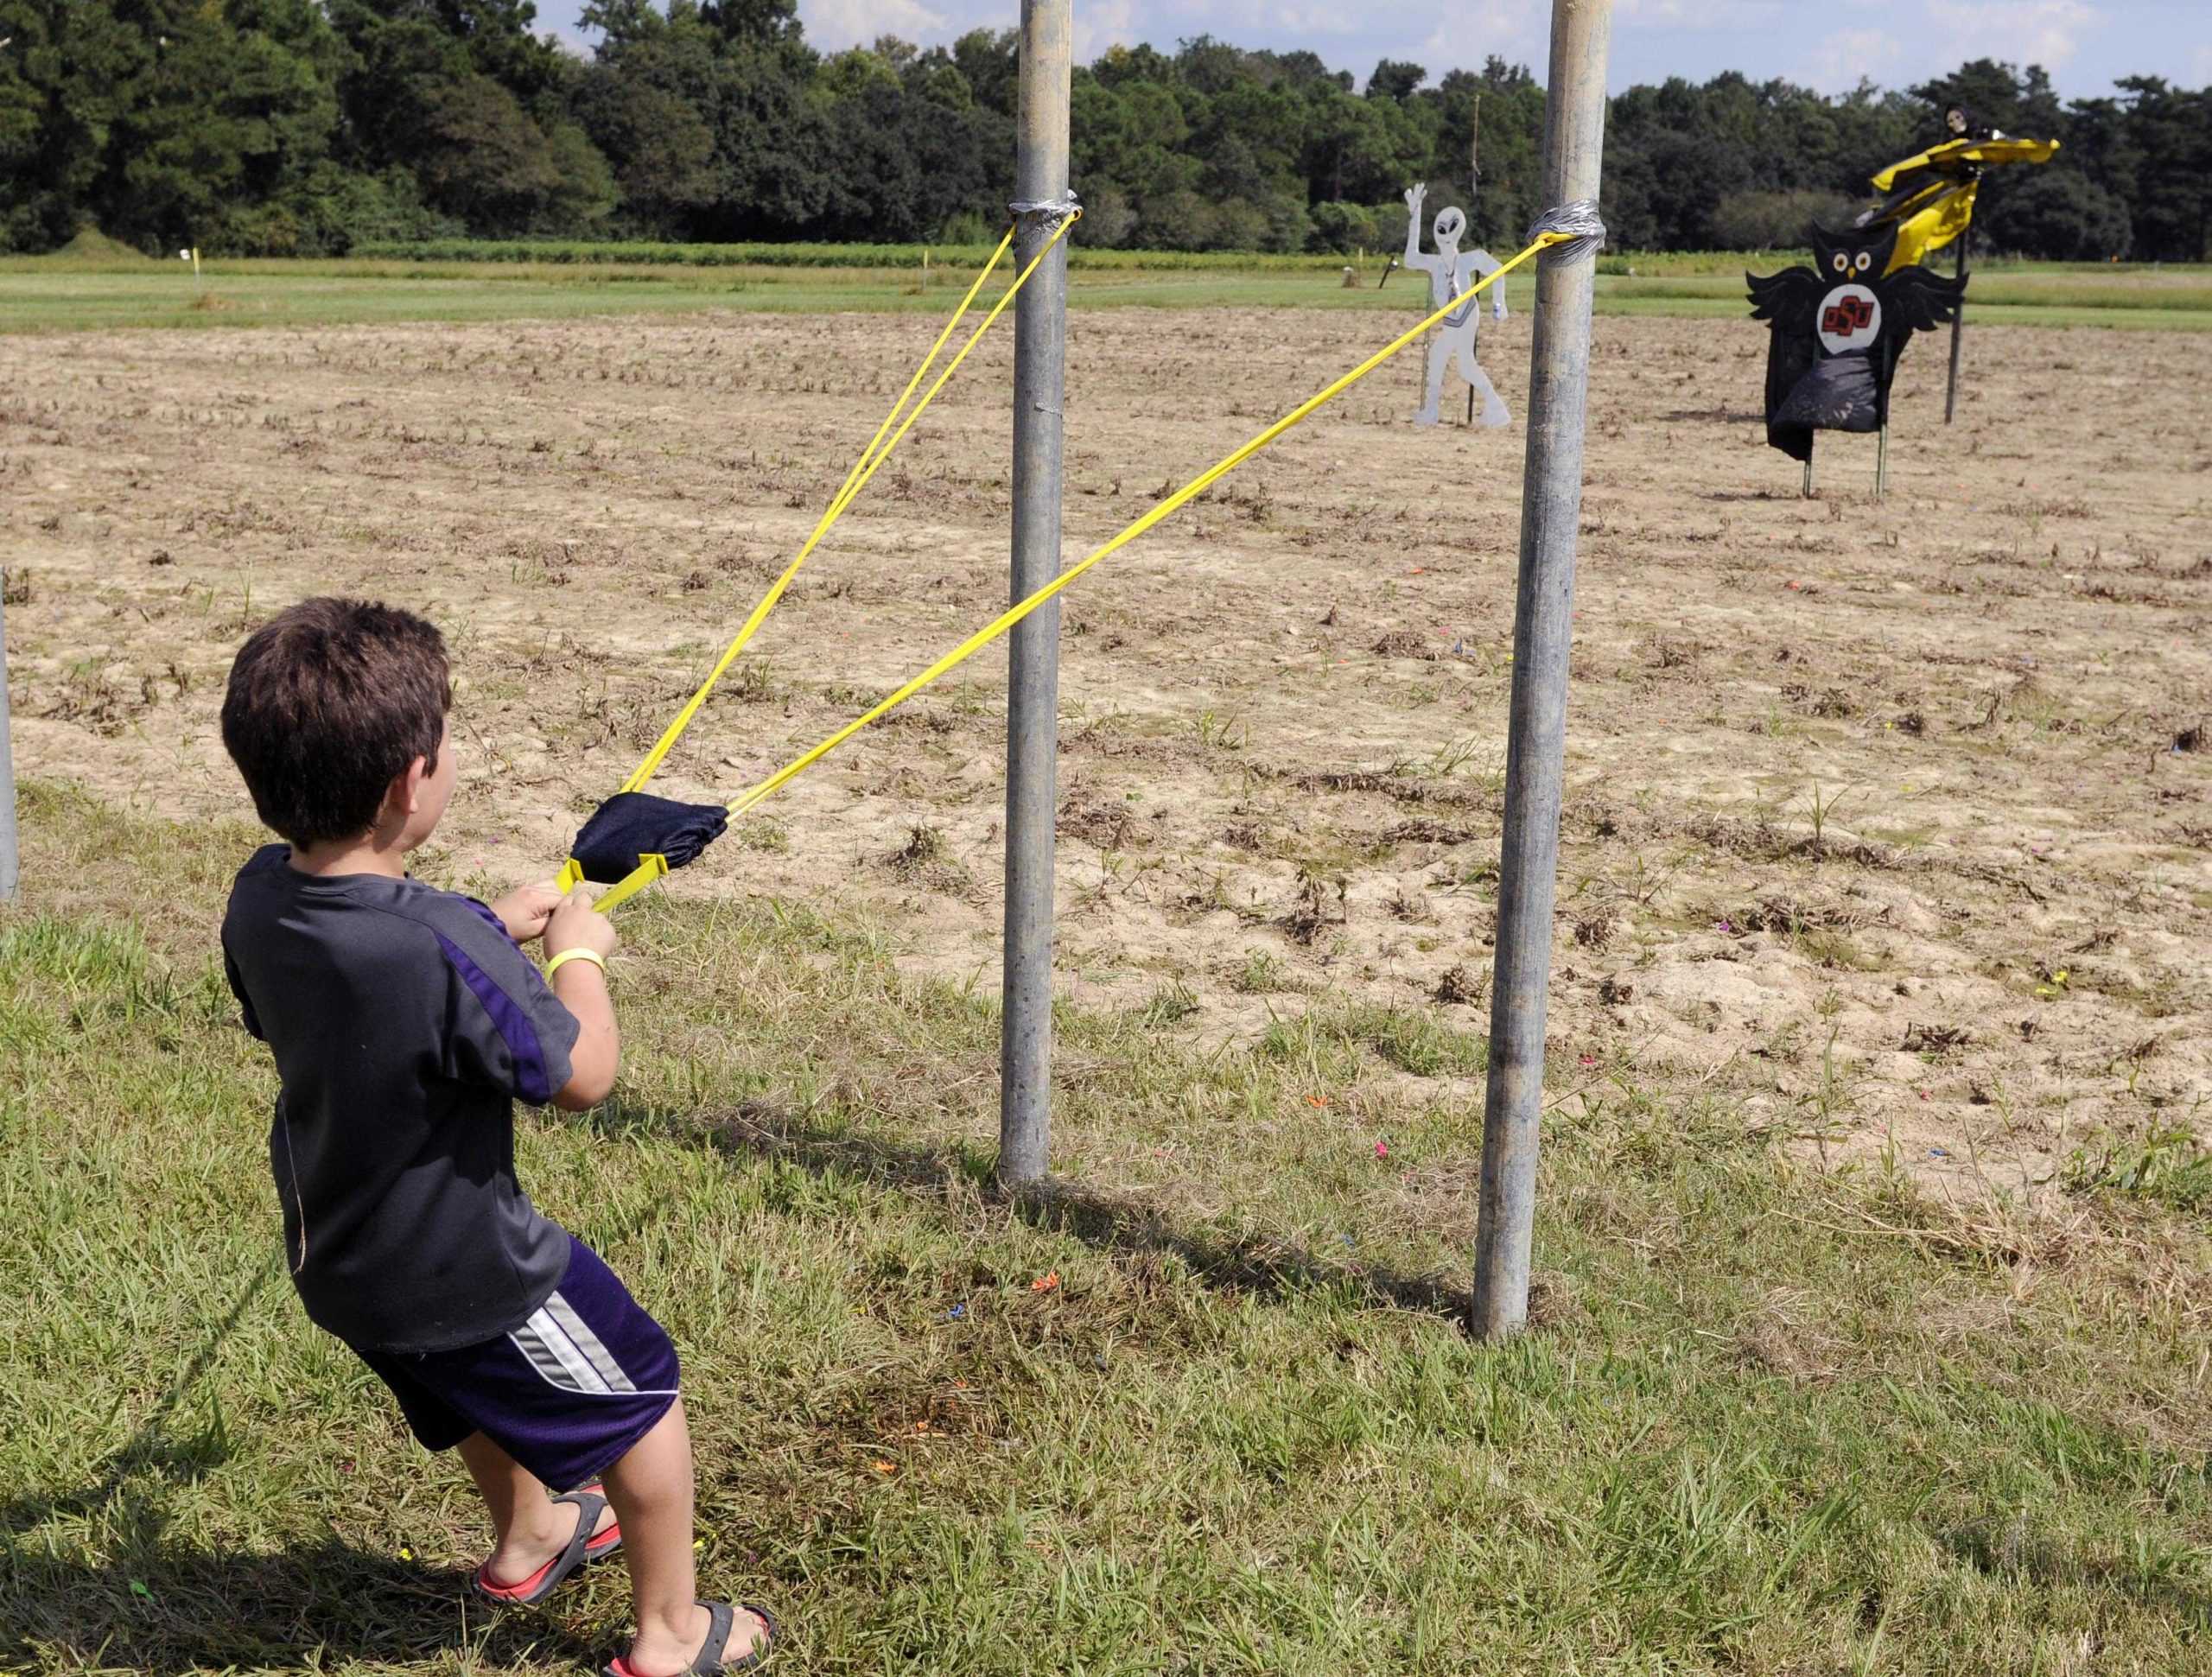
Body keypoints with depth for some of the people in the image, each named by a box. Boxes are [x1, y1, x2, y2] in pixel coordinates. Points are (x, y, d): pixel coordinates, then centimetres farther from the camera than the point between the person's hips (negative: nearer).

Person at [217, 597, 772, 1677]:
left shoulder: (260, 899, -12)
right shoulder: (445, 948, -37)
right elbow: (583, 1076, -23)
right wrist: (579, 951, -8)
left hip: (338, 1261, 8)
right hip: (466, 1274, -8)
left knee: (478, 1393, 35)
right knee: (643, 1394, 15)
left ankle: (529, 1539, 61)